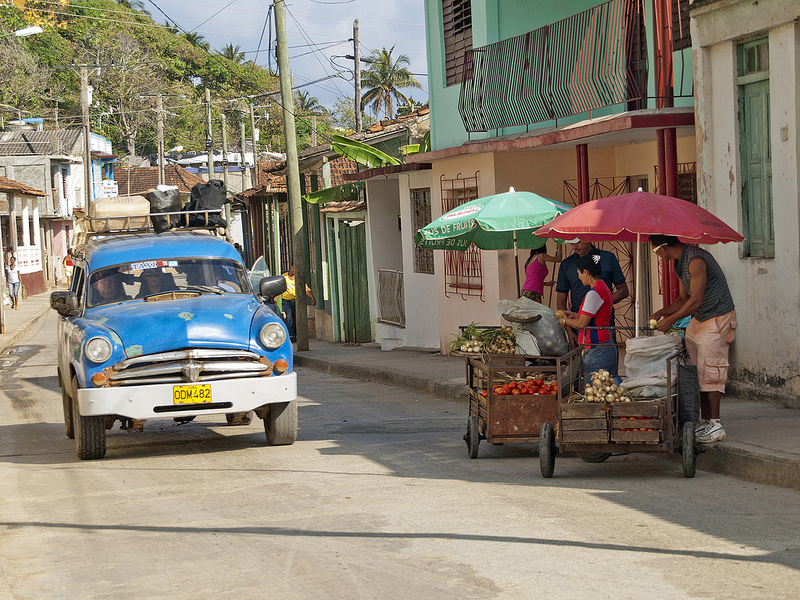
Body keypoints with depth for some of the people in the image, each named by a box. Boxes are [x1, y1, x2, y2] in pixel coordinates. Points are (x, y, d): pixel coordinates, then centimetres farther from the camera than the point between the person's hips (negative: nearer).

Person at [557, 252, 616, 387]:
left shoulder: (594, 293, -15)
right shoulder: (604, 289, 15)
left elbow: (582, 324, -12)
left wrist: (565, 321, 6)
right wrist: (574, 315, 26)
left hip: (596, 350, -10)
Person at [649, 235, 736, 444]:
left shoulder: (695, 260, -22)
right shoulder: (680, 262, 10)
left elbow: (695, 301, -23)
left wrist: (671, 320, -16)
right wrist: (662, 312, 8)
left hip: (717, 320, -10)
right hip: (698, 320, 10)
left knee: (709, 371, -11)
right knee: (697, 372, 7)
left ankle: (715, 425, -9)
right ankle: (704, 422, 11)